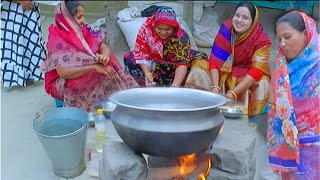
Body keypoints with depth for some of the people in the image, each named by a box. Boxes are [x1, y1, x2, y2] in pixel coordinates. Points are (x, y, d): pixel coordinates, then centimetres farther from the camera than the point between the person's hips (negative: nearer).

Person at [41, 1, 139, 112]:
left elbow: (104, 48, -3)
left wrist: (105, 56, -29)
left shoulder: (84, 30, -1)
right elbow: (63, 72, -28)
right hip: (65, 84, -6)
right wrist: (94, 67, -35)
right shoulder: (57, 40, -19)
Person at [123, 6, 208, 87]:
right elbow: (141, 53, -22)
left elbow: (183, 63, -38)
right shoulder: (146, 28, -24)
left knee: (201, 57, -27)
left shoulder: (181, 36, -30)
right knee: (129, 59, -23)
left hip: (174, 65, -1)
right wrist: (147, 73, -37)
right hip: (154, 64, 1)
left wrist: (175, 85, -51)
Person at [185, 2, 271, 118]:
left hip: (248, 77, -2)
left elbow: (256, 71, -26)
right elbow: (215, 60, -17)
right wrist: (215, 88, -28)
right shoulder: (226, 28, -14)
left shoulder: (262, 40, -20)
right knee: (199, 66, -15)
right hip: (226, 71, 3)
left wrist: (232, 93, -34)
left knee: (262, 85, -33)